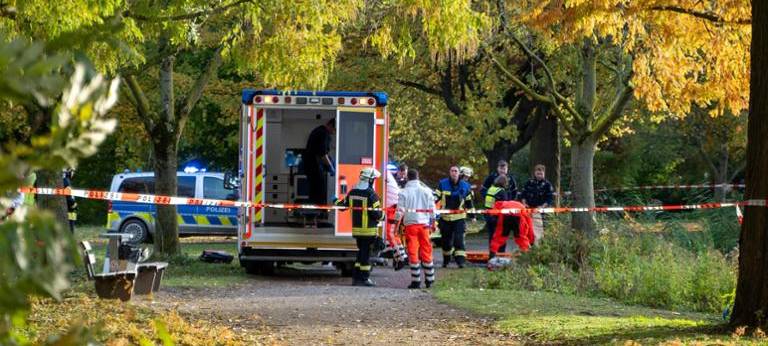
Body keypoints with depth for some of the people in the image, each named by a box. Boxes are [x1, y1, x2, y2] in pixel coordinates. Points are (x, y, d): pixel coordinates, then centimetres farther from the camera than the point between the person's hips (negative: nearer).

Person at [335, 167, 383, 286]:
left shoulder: (352, 192, 5)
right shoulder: (371, 194, -15)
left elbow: (343, 204, 18)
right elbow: (376, 213, -18)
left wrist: (336, 202, 40)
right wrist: (381, 215, 4)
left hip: (356, 228, 6)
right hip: (368, 230, -6)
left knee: (361, 252, 17)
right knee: (365, 253, -1)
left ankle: (356, 277, 17)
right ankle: (364, 279, 3)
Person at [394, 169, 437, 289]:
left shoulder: (404, 192, -3)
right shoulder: (426, 191, 4)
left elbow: (400, 210, -6)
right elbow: (432, 209, 7)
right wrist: (432, 223, 18)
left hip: (410, 224, -2)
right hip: (424, 224, 2)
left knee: (413, 252, 0)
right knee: (426, 252, 10)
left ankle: (416, 281, -3)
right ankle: (429, 279, 14)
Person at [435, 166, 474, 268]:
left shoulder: (465, 186, 3)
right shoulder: (443, 184, 0)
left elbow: (469, 202, 12)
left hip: (459, 218, -1)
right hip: (445, 217, 1)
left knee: (459, 239, -13)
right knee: (445, 240, 10)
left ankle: (460, 260, -15)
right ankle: (446, 260, 28)